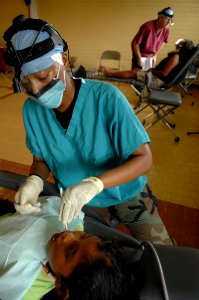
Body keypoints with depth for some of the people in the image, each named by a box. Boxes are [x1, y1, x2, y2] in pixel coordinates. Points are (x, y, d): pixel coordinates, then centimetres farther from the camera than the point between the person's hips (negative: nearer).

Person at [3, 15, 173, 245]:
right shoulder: (31, 110, -14)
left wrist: (94, 183, -40)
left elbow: (144, 159, -25)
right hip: (82, 204, 3)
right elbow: (41, 159, -1)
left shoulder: (106, 98, -27)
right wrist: (35, 181, -24)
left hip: (129, 196, -1)